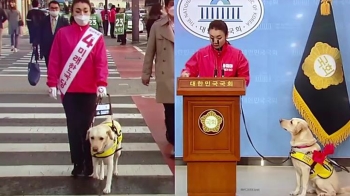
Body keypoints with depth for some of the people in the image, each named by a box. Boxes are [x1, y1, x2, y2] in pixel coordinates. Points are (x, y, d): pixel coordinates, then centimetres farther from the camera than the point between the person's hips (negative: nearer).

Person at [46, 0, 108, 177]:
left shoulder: (97, 37, 0)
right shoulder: (62, 33, 1)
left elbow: (101, 62, -8)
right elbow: (54, 60, 0)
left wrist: (102, 83, -22)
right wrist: (52, 83, -6)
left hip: (89, 90, 0)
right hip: (68, 89, 1)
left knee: (87, 126, 6)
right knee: (73, 127, 6)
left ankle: (89, 164, 17)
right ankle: (77, 164, 17)